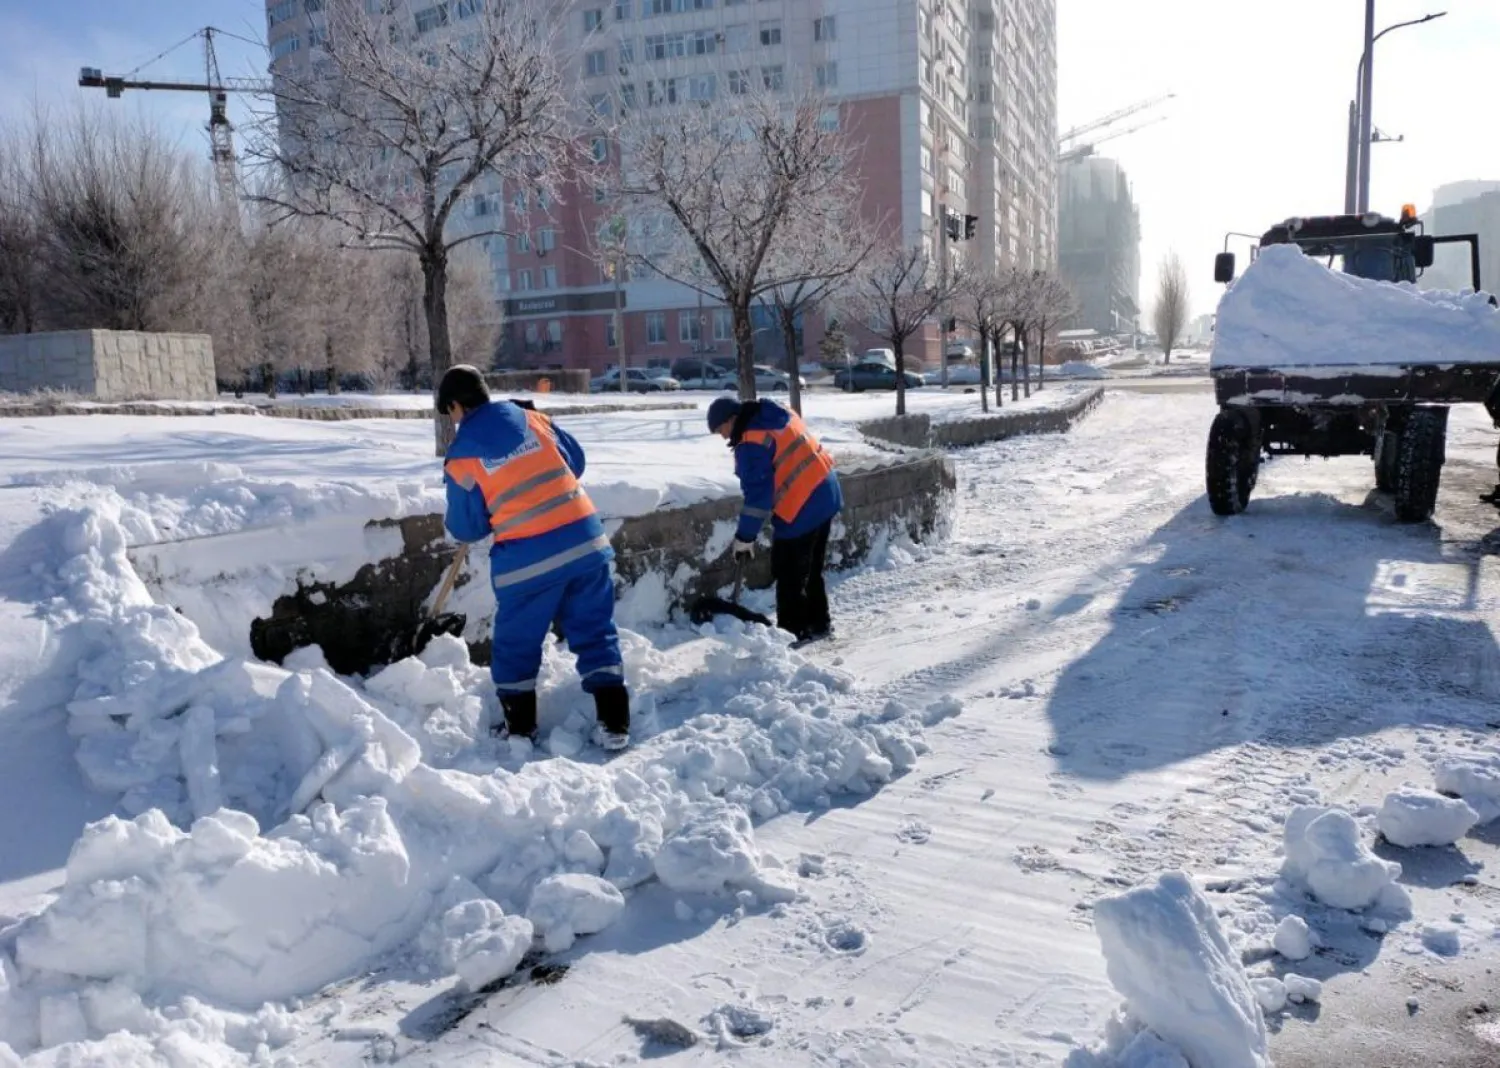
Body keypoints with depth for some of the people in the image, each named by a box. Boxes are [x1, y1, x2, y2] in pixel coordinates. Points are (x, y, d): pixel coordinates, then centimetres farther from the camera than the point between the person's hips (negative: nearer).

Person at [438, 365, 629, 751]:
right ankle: (614, 723, 11)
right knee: (596, 632, 12)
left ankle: (519, 728, 23)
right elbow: (575, 461, 19)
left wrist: (451, 523, 28)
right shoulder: (530, 417, 9)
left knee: (516, 643, 15)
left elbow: (467, 527, 5)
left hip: (528, 556, -4)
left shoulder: (462, 453, -1)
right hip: (584, 537, 4)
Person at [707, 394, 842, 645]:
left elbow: (758, 494, -19)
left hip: (801, 510, -10)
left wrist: (744, 538, -13)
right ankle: (819, 623, 30)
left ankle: (794, 632, 8)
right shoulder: (781, 415, 9)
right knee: (812, 570, 21)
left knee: (790, 576, 1)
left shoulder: (752, 443, -18)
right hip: (825, 494, 10)